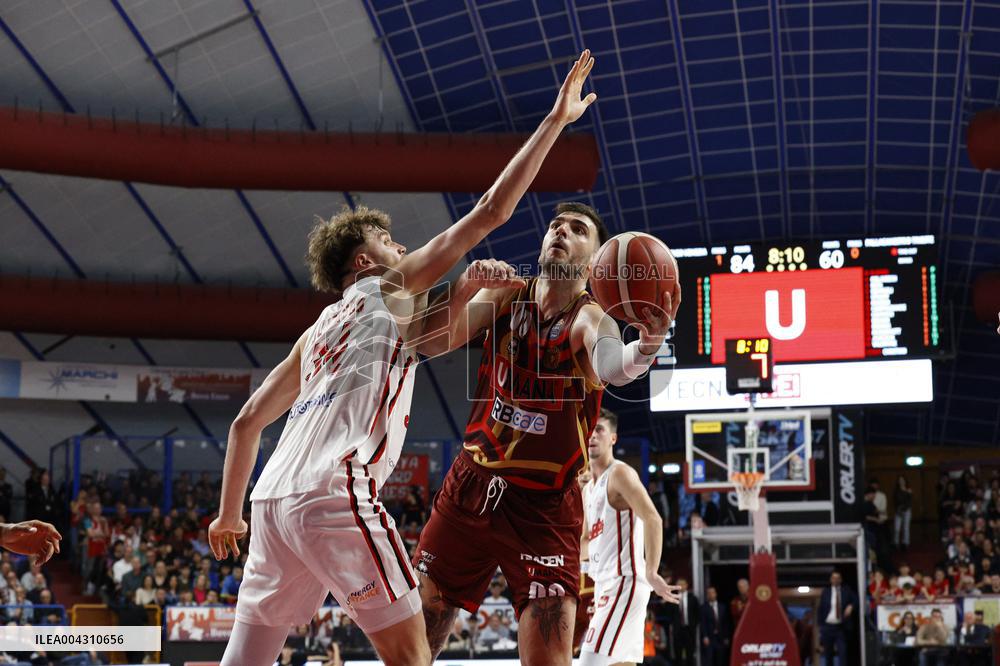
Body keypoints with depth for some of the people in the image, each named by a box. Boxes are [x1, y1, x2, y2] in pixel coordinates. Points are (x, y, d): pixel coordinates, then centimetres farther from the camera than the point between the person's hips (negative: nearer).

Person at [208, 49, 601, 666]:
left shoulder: (317, 333, 30)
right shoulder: (394, 287, 11)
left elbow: (247, 421, 29)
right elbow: (490, 212, 6)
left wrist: (229, 515, 36)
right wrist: (556, 120, 10)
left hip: (275, 497, 8)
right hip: (335, 491, -8)